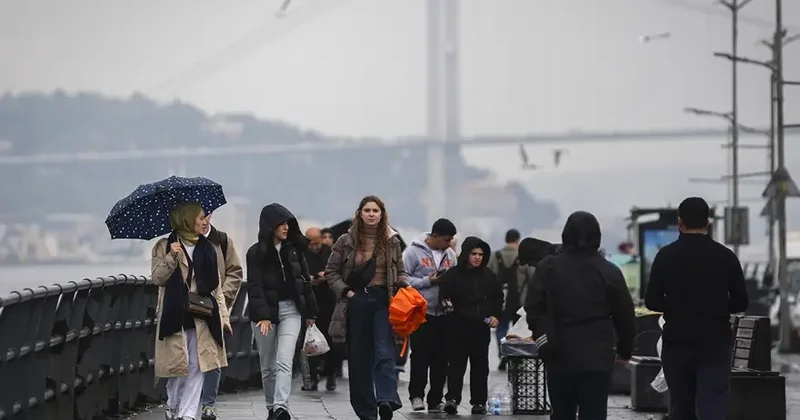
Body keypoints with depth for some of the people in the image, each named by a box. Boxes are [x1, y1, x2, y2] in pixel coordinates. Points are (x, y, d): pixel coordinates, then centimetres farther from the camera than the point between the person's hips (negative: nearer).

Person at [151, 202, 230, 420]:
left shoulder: (208, 249, 13)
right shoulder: (164, 246, 2)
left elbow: (216, 286, 14)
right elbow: (157, 278, -6)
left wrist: (223, 315, 8)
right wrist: (171, 258, -20)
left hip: (202, 315, 3)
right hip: (175, 314, -3)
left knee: (196, 367, -3)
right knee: (178, 365, 0)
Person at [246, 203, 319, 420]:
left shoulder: (294, 249, 6)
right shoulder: (256, 252, -4)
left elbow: (304, 280, 12)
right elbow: (255, 287, -11)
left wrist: (310, 312, 12)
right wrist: (263, 316, -21)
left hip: (290, 309, 1)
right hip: (265, 311, -1)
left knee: (284, 361, -14)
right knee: (268, 366, 8)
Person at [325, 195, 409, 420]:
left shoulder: (391, 241, 7)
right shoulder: (346, 241, 3)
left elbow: (400, 271, 16)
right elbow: (331, 272, 7)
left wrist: (403, 289, -3)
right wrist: (346, 292, -6)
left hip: (383, 301, -1)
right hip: (357, 301, 1)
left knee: (384, 353, -16)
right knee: (359, 358, 3)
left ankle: (387, 400, -30)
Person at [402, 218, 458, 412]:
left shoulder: (450, 254, 9)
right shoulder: (414, 251, -6)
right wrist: (428, 281, -15)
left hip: (444, 314, 5)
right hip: (421, 313, -5)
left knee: (441, 358, 6)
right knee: (420, 356, -4)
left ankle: (435, 400, 12)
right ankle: (416, 394, 7)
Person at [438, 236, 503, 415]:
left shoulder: (489, 276, 9)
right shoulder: (453, 275, -2)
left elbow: (498, 298, 14)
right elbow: (443, 295, -5)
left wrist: (496, 316, 1)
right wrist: (445, 303, -26)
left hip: (481, 327, 3)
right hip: (459, 327, -3)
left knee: (480, 365, 7)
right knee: (457, 363, -7)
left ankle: (479, 401, 12)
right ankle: (452, 398, -11)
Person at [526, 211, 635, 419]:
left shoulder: (548, 267, 0)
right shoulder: (609, 271, -1)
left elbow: (534, 309, -4)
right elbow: (624, 316, 5)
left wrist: (544, 343, 3)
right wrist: (624, 350, 17)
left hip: (559, 357, 2)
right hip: (598, 358, -1)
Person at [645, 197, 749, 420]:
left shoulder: (666, 256, -3)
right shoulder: (726, 256, -2)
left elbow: (652, 301, -3)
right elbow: (740, 302, 1)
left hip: (677, 343, 1)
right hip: (715, 343, -1)